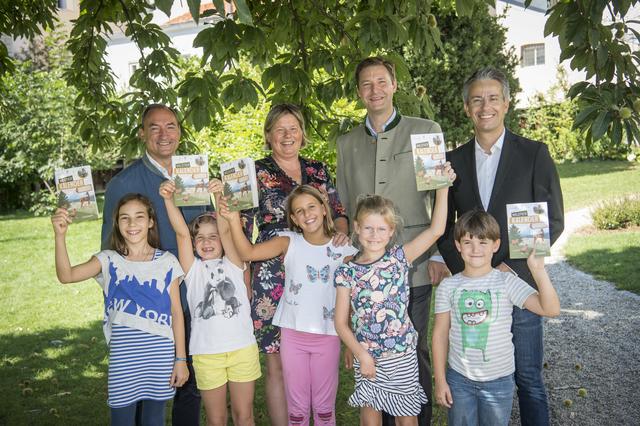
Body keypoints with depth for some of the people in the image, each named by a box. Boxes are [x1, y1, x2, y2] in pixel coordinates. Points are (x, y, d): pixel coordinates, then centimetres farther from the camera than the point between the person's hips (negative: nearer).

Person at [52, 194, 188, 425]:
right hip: (122, 357, 0)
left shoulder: (167, 262, 0)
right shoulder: (109, 260, 0)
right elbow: (66, 275, -16)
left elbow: (176, 311, 2)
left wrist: (181, 358, 1)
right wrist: (60, 235, -30)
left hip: (160, 355, 0)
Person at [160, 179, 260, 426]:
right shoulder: (193, 269, 7)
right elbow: (181, 232, -6)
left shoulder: (233, 264, 6)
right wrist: (168, 200, -19)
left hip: (242, 348, 0)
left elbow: (226, 230, -9)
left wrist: (219, 196, -24)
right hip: (206, 353, 0)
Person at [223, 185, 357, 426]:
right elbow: (248, 253, -17)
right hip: (293, 334, 0)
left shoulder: (342, 250, -3)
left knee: (324, 406, 14)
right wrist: (234, 220, -30)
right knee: (297, 407, 13)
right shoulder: (289, 243, -4)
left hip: (328, 336, 0)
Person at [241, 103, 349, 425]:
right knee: (279, 362, 0)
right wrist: (244, 284, -10)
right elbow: (243, 229, -3)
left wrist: (342, 232, -6)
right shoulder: (257, 172, 0)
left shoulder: (318, 170, 12)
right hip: (273, 277, -4)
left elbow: (338, 212, 17)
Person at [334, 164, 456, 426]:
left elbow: (436, 230, -12)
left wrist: (442, 188, -17)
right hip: (366, 358, 0)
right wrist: (362, 355, -12)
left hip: (402, 356, 0)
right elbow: (341, 322, -3)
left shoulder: (399, 257, -3)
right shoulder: (347, 271, -4)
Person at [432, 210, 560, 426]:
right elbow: (440, 334, -1)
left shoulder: (507, 282, -10)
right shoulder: (448, 286, -5)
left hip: (499, 379, -1)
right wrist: (440, 380, 0)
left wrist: (538, 269, -32)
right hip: (459, 378, 1)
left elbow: (551, 309, -21)